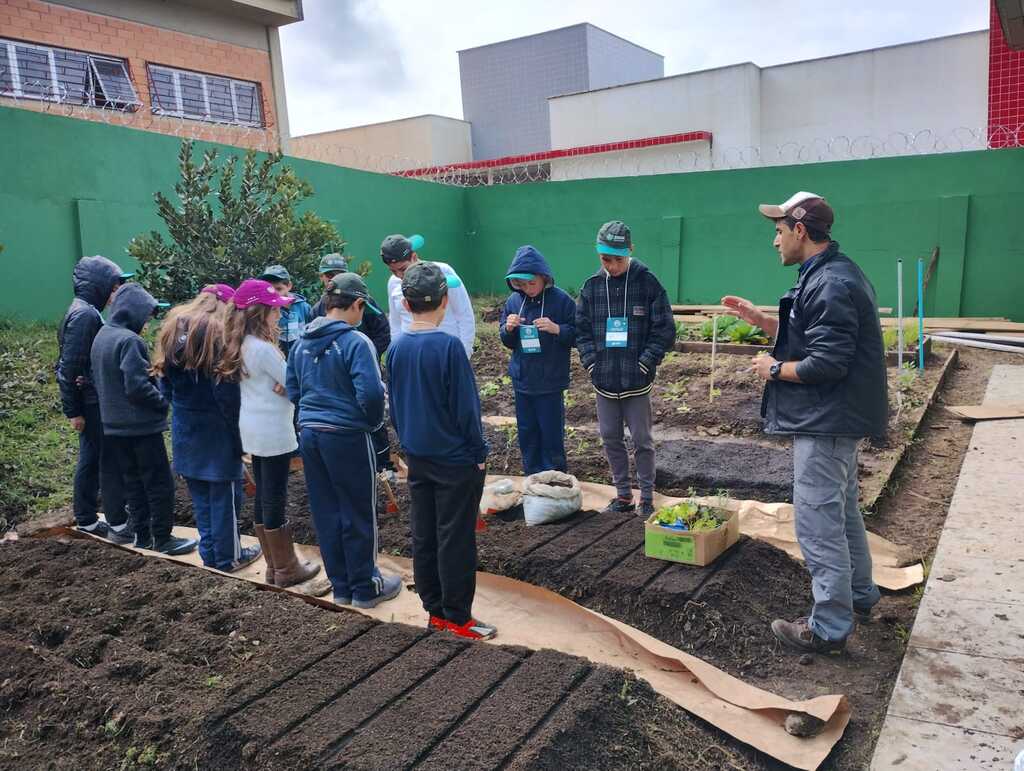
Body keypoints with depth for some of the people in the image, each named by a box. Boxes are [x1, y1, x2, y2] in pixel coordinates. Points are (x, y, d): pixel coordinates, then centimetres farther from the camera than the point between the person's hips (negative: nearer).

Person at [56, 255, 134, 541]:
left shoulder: (88, 312, 12)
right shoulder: (83, 315, -17)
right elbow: (68, 366, -19)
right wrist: (73, 410, -17)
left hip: (93, 402, 9)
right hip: (93, 403, -9)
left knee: (91, 459, 15)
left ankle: (86, 520, 25)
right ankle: (118, 525, 3)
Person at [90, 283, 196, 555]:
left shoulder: (101, 336, 9)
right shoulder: (129, 341, -20)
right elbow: (137, 386, -25)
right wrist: (163, 402, -11)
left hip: (114, 424, 9)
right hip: (141, 424, -9)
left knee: (132, 481, 16)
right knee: (160, 483, 1)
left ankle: (142, 535, 24)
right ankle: (163, 538, 8)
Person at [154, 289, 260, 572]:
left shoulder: (173, 328, 7)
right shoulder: (218, 334, -15)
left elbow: (165, 383, 11)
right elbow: (227, 392, -19)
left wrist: (180, 407, 18)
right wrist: (237, 431, -12)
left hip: (184, 426, 7)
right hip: (216, 428, -7)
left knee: (199, 495, 16)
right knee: (224, 494, 5)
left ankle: (209, 553, 25)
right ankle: (228, 557, 14)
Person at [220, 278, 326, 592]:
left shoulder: (243, 345, 8)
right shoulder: (263, 348, -20)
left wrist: (282, 385, -10)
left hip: (253, 428, 9)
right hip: (273, 430, -9)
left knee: (262, 496, 14)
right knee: (275, 499, 0)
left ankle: (274, 565, 26)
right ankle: (287, 570, 12)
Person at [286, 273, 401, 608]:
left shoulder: (302, 343, 8)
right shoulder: (355, 342, -15)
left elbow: (292, 390, 14)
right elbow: (370, 393, -22)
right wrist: (374, 422, -3)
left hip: (310, 433, 7)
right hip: (347, 437, -6)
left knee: (326, 512, 14)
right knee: (359, 514, 7)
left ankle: (341, 586, 26)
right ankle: (365, 587, 20)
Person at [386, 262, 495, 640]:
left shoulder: (396, 348, 0)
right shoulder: (449, 346, -19)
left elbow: (395, 406, 8)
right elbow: (466, 407, -17)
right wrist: (479, 453, -6)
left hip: (418, 457, 6)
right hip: (455, 458, -6)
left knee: (424, 536, 13)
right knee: (456, 539, 4)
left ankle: (436, 610, 26)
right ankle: (457, 617, 14)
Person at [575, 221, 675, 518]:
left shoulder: (647, 283, -6)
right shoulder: (592, 286, 4)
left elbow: (664, 330, -6)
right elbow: (582, 329, 8)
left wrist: (644, 363, -11)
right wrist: (591, 363, -2)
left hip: (636, 379, -4)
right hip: (604, 379, 4)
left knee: (642, 439, 4)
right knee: (610, 438, 12)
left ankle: (647, 498, 18)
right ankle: (623, 496, 27)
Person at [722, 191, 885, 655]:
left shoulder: (831, 285, -22)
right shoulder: (829, 276, 12)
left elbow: (826, 363, -26)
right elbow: (808, 340, 16)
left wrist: (774, 369, -12)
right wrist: (760, 319, 10)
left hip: (824, 424, -11)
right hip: (835, 420, 11)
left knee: (818, 524, -3)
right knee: (843, 513, 23)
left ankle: (829, 628, 9)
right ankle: (859, 597, 39)